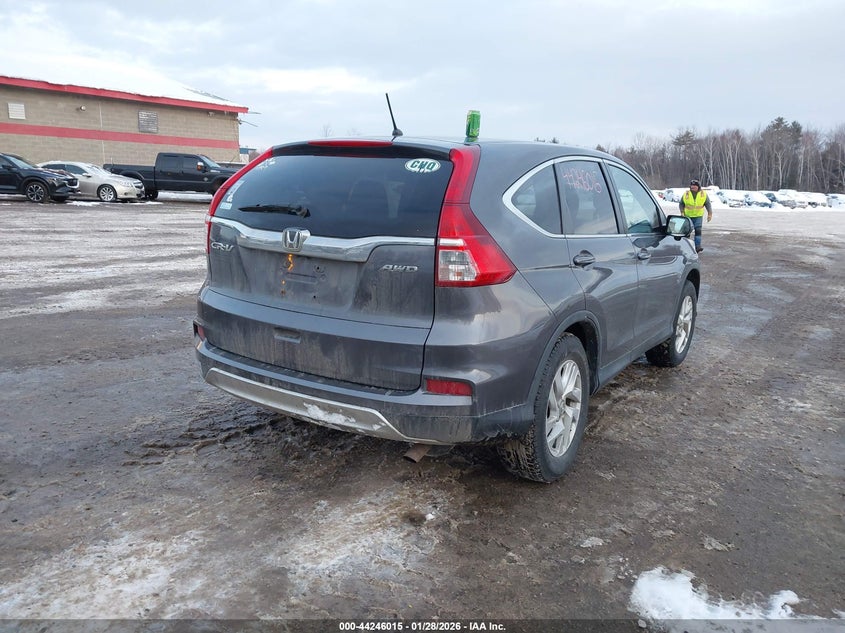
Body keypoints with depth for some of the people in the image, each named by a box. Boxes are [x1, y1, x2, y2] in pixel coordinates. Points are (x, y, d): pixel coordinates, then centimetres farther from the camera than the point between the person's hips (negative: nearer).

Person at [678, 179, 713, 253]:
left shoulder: (704, 194, -3)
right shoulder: (686, 194, -3)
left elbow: (708, 204, 2)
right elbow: (681, 204, 7)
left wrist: (710, 214, -8)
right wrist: (682, 212, -7)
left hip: (698, 216, -1)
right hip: (688, 216, 1)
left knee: (698, 230, -11)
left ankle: (697, 246, -13)